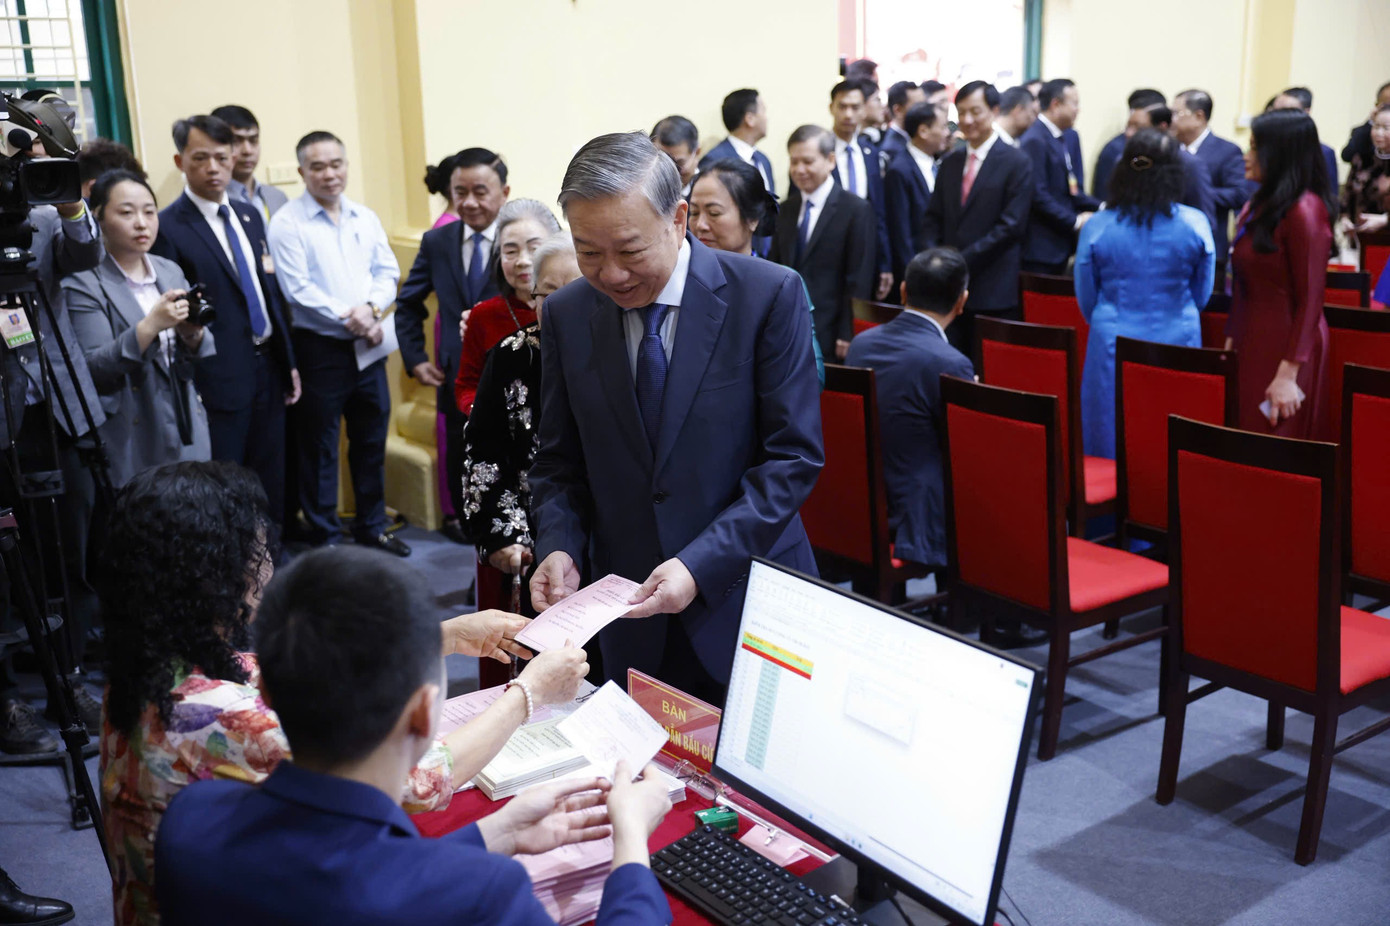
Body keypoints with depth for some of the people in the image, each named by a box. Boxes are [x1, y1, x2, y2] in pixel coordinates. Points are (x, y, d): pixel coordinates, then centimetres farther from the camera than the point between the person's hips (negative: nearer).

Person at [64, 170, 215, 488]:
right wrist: (151, 325, -26)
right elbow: (93, 368, -15)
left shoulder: (171, 271, 8)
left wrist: (192, 334, -15)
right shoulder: (84, 283, -7)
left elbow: (198, 358, 7)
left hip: (188, 433, 5)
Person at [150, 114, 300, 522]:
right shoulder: (168, 227, -11)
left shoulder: (249, 214, 10)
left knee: (272, 488, 14)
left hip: (268, 368, 7)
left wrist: (288, 362, 13)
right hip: (218, 381, -6)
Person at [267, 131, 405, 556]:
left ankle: (372, 526, 27)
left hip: (368, 346, 5)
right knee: (319, 446, 4)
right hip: (321, 348, -5)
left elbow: (387, 271, 7)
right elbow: (298, 289, -14)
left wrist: (372, 308, -12)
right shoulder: (288, 223, -7)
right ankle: (325, 537, 15)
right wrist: (349, 319, -16)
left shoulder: (365, 218, 10)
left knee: (371, 440, 13)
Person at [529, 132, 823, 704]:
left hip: (745, 600, -2)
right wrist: (559, 546, -11)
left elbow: (794, 457, -13)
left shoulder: (769, 295, -12)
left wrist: (700, 565, -21)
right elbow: (560, 461, 8)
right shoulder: (566, 315, 0)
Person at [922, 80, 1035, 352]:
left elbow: (1010, 227, -11)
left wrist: (963, 259, -15)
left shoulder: (1016, 163, -3)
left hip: (993, 292, -5)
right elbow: (933, 217, 15)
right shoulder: (950, 162, 15)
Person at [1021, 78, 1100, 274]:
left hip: (1060, 244, 9)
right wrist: (1075, 221, -15)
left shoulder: (1060, 139, 15)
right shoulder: (1035, 140, -14)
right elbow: (1038, 195, -20)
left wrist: (1100, 207, 2)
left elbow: (1068, 190, 16)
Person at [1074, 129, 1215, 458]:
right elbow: (1202, 295, 7)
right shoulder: (1195, 224, -6)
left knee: (1110, 449, 9)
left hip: (1113, 348, 0)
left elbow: (1086, 299, 4)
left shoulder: (1096, 227, -6)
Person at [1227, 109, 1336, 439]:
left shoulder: (1302, 211, -15)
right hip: (1252, 344, 8)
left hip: (1284, 348, -8)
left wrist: (1288, 375, -19)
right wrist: (1231, 343, 11)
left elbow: (1310, 300, -17)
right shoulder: (1261, 202, 10)